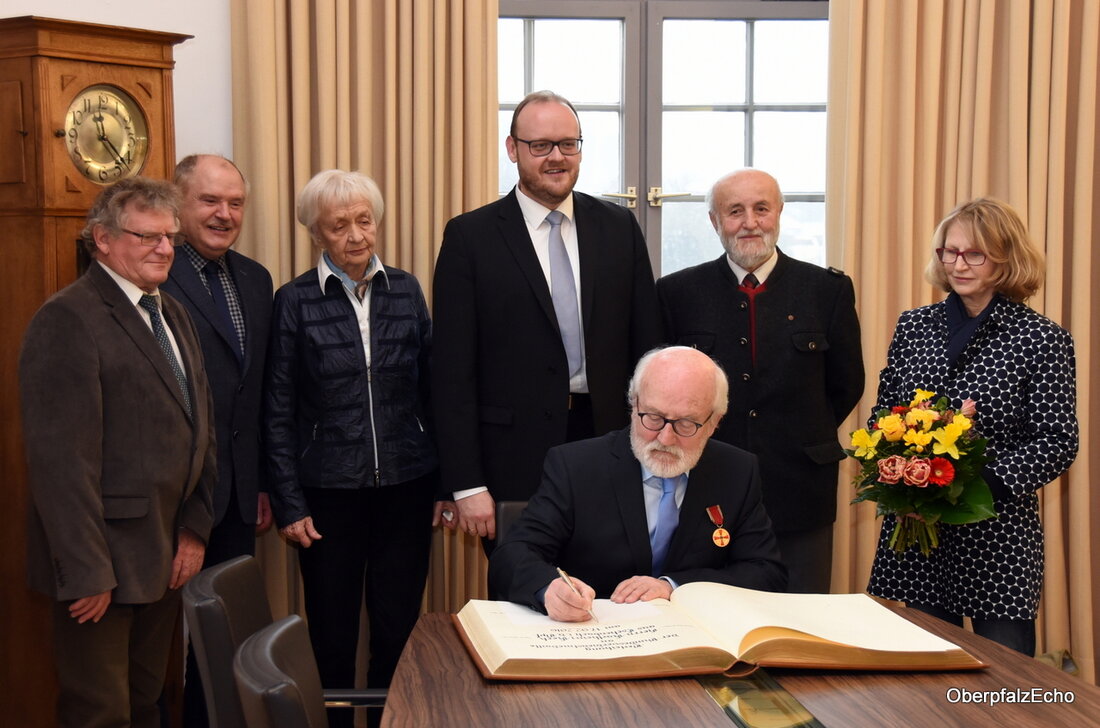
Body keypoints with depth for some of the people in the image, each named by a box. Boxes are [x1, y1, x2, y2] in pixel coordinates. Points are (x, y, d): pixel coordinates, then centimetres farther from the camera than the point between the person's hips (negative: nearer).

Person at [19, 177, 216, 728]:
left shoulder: (172, 314, 14)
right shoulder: (67, 320, -14)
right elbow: (61, 458, -19)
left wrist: (196, 529, 9)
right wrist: (85, 572, -20)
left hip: (167, 557, 8)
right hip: (105, 559, -8)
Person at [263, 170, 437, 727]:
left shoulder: (405, 290, 5)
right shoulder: (296, 301, -3)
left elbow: (431, 388, 8)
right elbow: (278, 413, -1)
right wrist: (289, 504, -4)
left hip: (406, 486, 2)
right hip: (329, 491, -2)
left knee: (399, 625, 7)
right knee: (332, 633, 7)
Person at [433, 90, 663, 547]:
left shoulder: (619, 227, 8)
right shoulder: (470, 237, -2)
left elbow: (646, 346, 9)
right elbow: (453, 372, -4)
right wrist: (466, 485, -9)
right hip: (516, 461, -2)